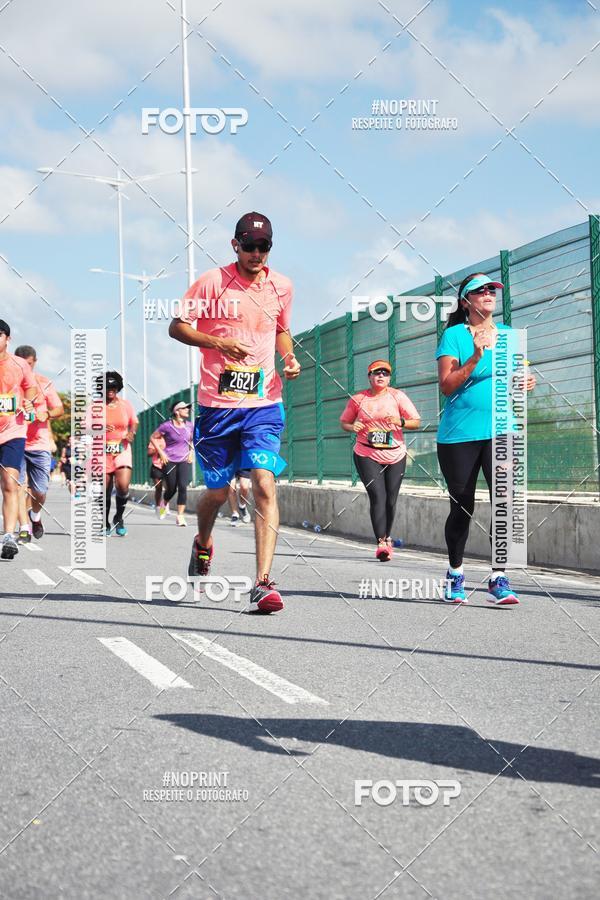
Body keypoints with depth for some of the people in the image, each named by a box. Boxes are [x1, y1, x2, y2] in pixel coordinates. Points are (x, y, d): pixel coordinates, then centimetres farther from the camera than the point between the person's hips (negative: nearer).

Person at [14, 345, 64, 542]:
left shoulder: (44, 383, 6)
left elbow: (59, 409, 8)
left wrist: (47, 414, -13)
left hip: (39, 443, 1)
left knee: (40, 491, 2)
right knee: (18, 486, -10)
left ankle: (35, 515, 33)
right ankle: (24, 528, -5)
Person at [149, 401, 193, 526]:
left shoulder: (189, 425, 4)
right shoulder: (167, 426, -9)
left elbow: (192, 440, 22)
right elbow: (153, 438, -1)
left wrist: (191, 451, 7)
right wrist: (161, 452, -7)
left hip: (185, 461, 3)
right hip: (170, 461, -3)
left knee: (183, 487, -12)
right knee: (171, 489, 3)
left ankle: (180, 517, -8)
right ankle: (164, 504, 39)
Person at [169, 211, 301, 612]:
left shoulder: (282, 286, 9)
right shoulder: (212, 282, -2)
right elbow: (177, 327, 1)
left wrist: (290, 357, 4)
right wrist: (219, 342, -15)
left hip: (264, 404, 2)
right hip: (217, 404, -1)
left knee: (265, 485, -15)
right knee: (218, 492, 8)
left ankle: (263, 582, -15)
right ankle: (203, 544, 42)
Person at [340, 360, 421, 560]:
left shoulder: (397, 396, 3)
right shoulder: (358, 399, 6)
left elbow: (417, 421, 2)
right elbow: (344, 422, 17)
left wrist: (401, 421, -18)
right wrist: (353, 427, -6)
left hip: (395, 456, 1)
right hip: (367, 455, -1)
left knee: (390, 500, 6)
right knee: (378, 497, -16)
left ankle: (387, 538, 28)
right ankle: (381, 543, -22)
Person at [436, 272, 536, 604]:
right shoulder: (454, 335, 0)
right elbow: (447, 386, -8)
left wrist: (524, 384, -1)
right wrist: (476, 357, -20)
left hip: (500, 431, 3)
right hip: (459, 434, -3)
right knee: (462, 507, 6)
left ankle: (498, 580, -7)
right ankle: (455, 573, 26)